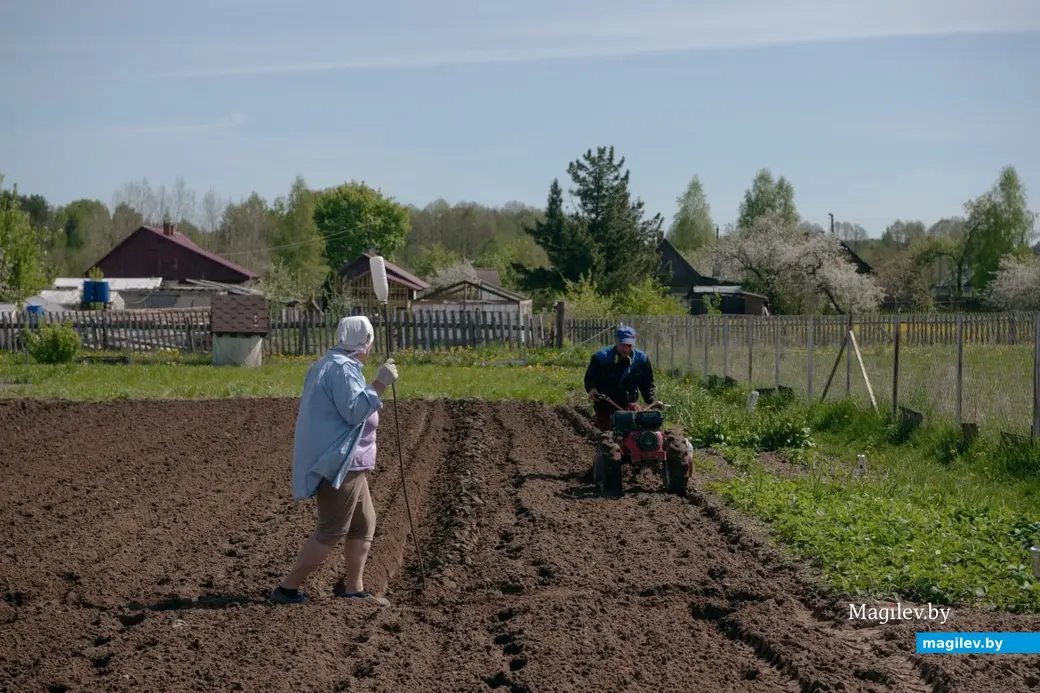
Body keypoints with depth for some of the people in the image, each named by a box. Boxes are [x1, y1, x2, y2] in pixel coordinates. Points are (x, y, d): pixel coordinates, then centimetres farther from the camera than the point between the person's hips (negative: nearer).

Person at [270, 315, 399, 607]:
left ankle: (353, 588, 20)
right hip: (340, 461, -11)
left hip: (347, 461, 11)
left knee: (365, 525, 15)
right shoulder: (341, 369, -17)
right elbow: (354, 411, -24)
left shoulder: (329, 365, 16)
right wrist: (380, 384, -23)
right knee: (331, 531, -7)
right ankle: (287, 588, -3)